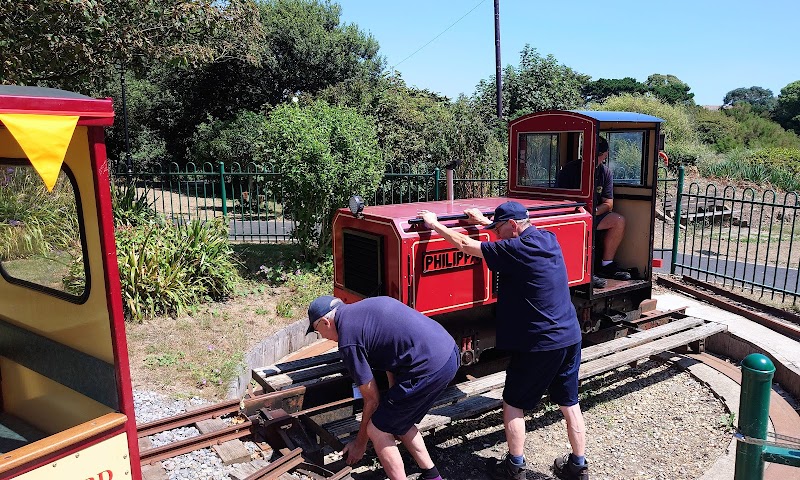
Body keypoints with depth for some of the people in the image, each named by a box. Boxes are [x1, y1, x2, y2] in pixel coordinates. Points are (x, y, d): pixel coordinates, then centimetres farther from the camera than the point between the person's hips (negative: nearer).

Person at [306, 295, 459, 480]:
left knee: (377, 430, 6)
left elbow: (372, 399, 1)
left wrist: (360, 442, 17)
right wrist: (394, 398, 23)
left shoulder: (348, 341, -7)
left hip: (431, 368, -9)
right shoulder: (364, 307, 18)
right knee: (399, 422, 25)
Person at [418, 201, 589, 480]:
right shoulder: (548, 238, 4)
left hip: (539, 344, -8)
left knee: (513, 403, 10)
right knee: (569, 404, 17)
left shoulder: (515, 249, -18)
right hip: (570, 337, 8)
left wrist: (434, 224, -1)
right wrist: (484, 221, 28)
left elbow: (465, 245, -13)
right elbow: (519, 232, 25)